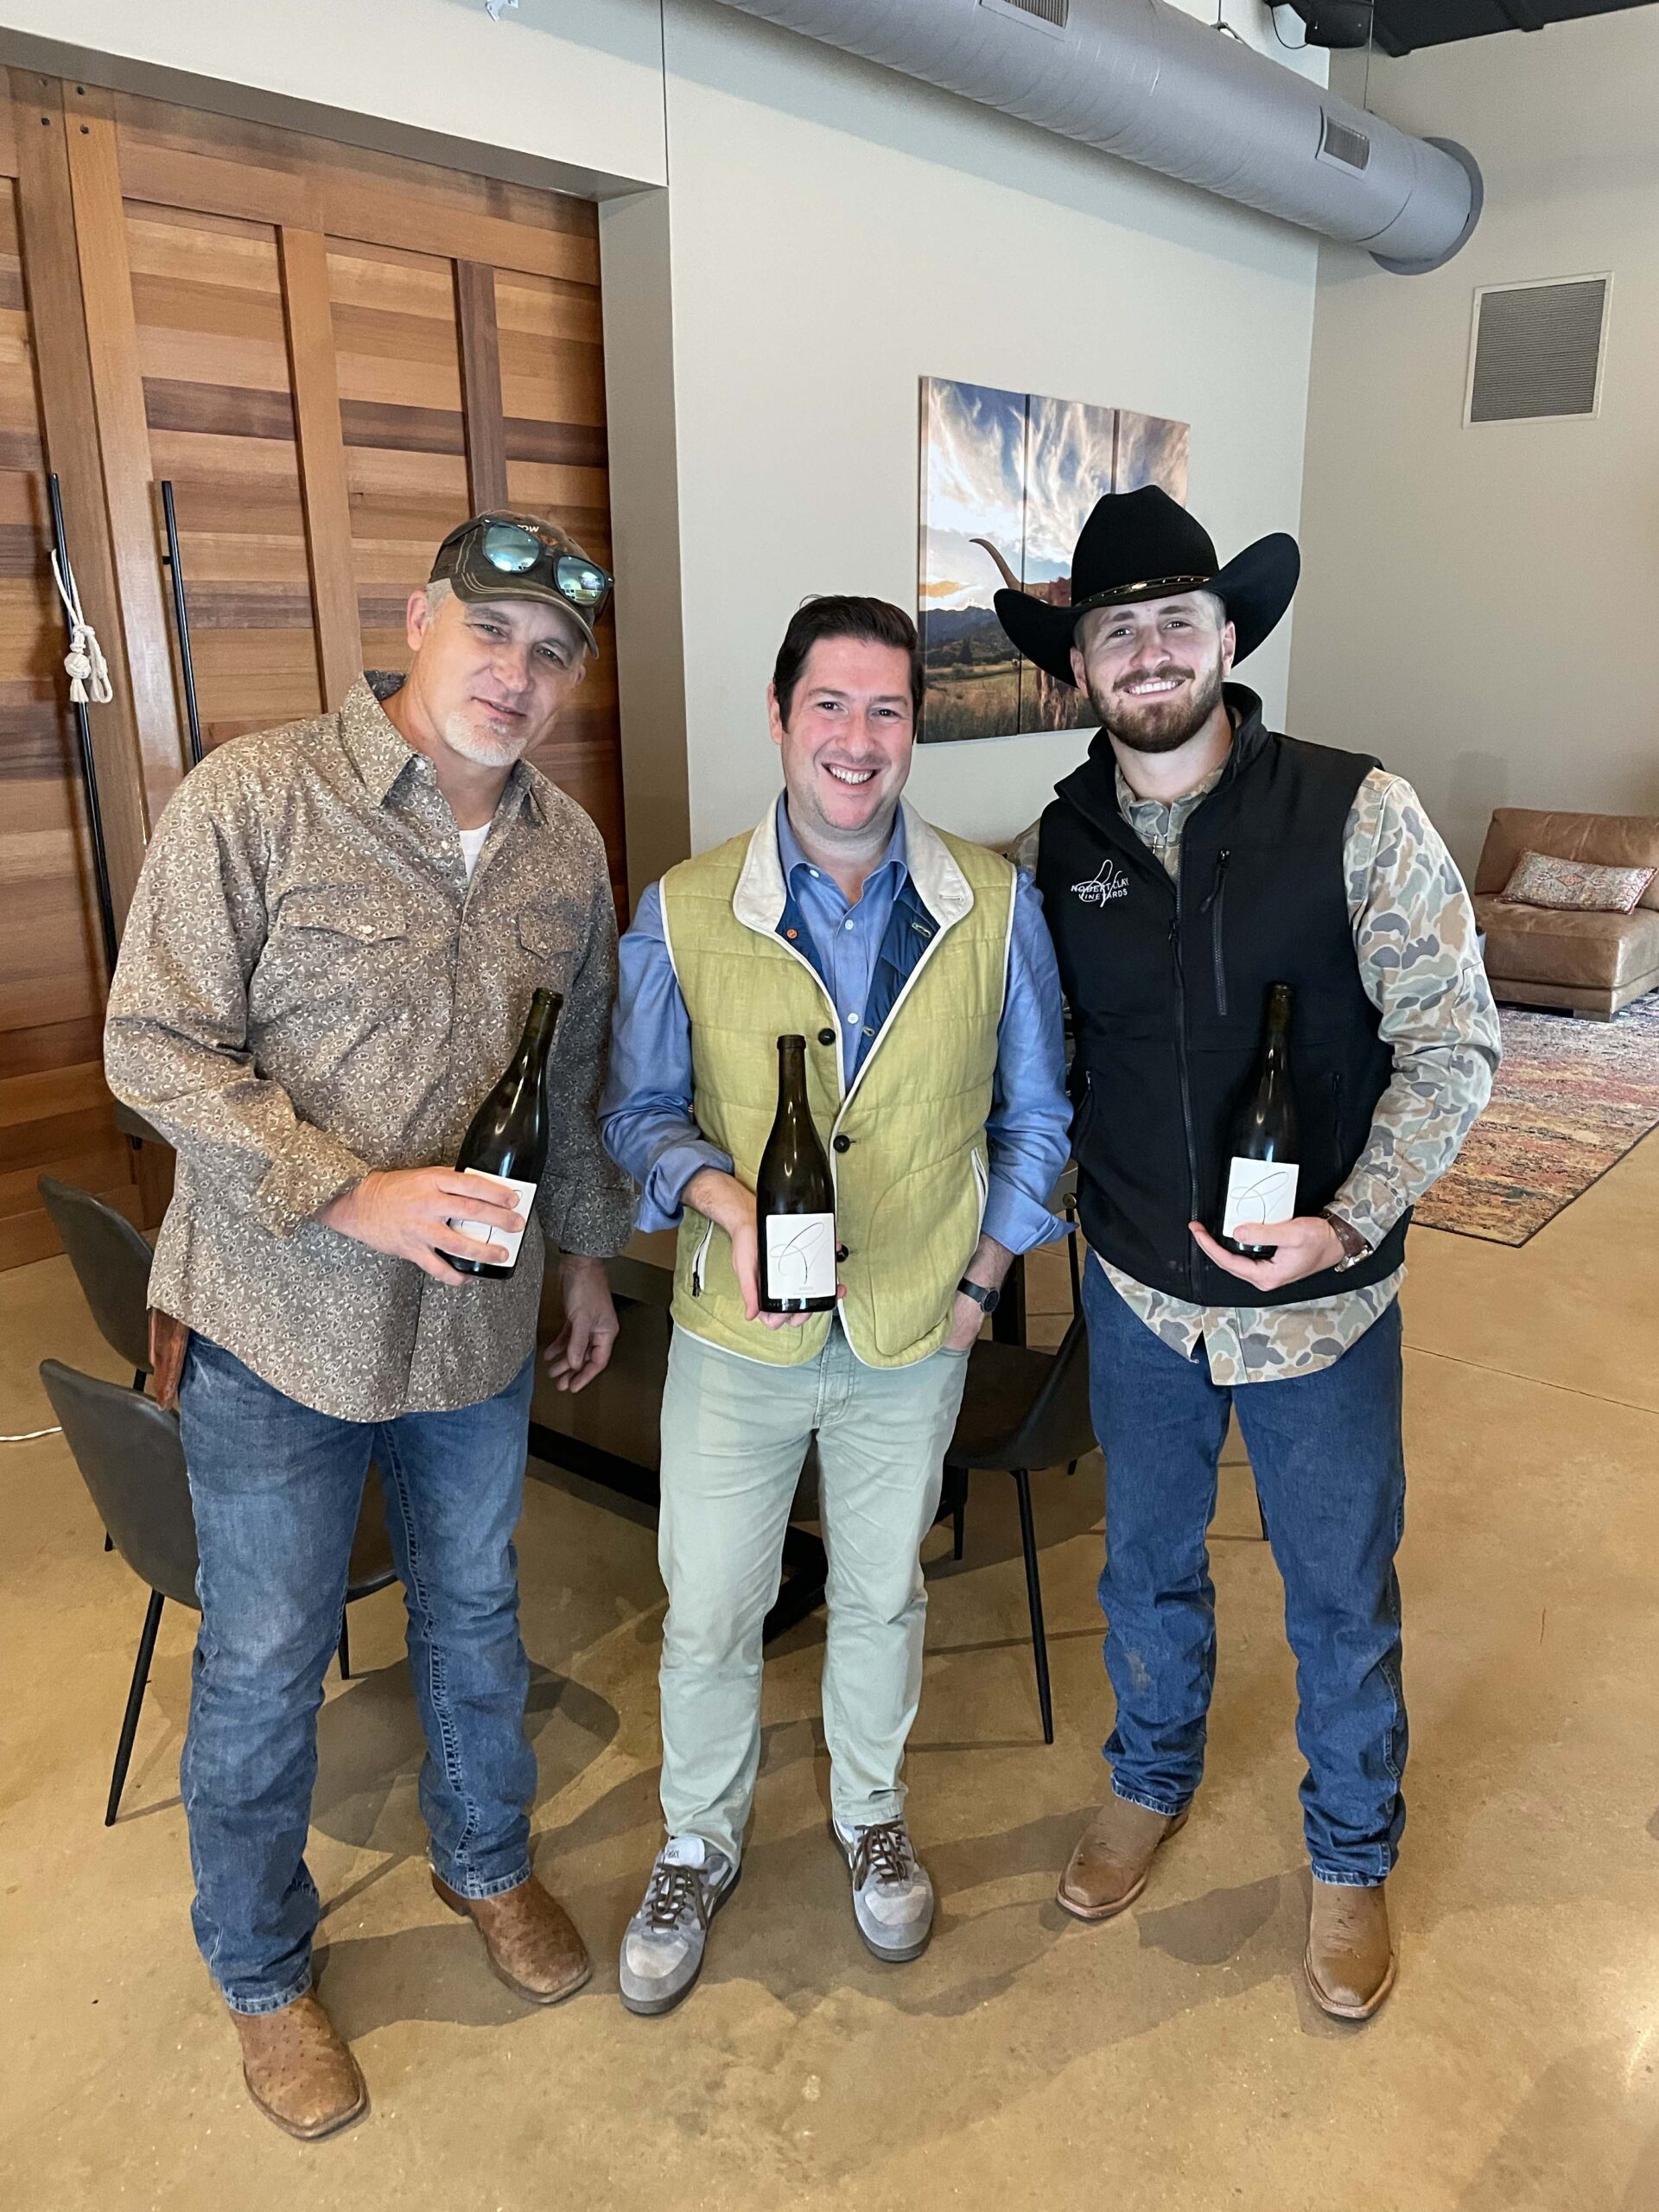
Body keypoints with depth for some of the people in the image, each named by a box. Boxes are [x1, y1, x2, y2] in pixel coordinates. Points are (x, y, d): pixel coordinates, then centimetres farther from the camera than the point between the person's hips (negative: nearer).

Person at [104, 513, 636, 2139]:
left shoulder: (569, 848, 2)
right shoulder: (254, 799, -15)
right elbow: (155, 1048, -16)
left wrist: (586, 1251, 15)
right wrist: (353, 1195, -24)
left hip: (478, 1322, 5)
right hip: (277, 1327, -4)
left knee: (474, 1614, 22)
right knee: (264, 1662, 12)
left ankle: (486, 1865, 49)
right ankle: (259, 1974, 38)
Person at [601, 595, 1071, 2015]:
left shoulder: (996, 907, -8)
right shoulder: (681, 913, -12)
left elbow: (1035, 1112, 3)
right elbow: (639, 1109, -2)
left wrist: (982, 1280, -1)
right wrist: (724, 1195, -21)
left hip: (915, 1333, 1)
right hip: (736, 1333, 0)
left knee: (882, 1594, 21)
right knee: (708, 1615, 13)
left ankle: (871, 1816, 49)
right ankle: (699, 1849, 42)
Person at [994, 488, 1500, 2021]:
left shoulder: (1356, 814, -14)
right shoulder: (1059, 848, -4)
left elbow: (1454, 1042, -13)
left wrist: (1352, 1220, -25)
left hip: (1322, 1302, -2)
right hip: (1140, 1292, 3)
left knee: (1342, 1594, 16)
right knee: (1148, 1564, 22)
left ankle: (1352, 1855, 43)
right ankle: (1153, 1779, 51)